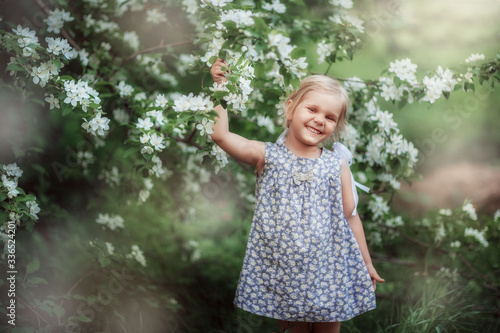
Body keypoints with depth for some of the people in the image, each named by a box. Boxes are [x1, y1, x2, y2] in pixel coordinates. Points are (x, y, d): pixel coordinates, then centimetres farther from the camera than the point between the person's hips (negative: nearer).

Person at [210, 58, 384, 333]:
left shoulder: (337, 166, 2)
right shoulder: (267, 156, -2)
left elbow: (350, 217, 8)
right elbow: (220, 135, -13)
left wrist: (367, 264, 12)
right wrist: (220, 86, -11)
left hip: (329, 268, 1)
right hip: (282, 269, -1)